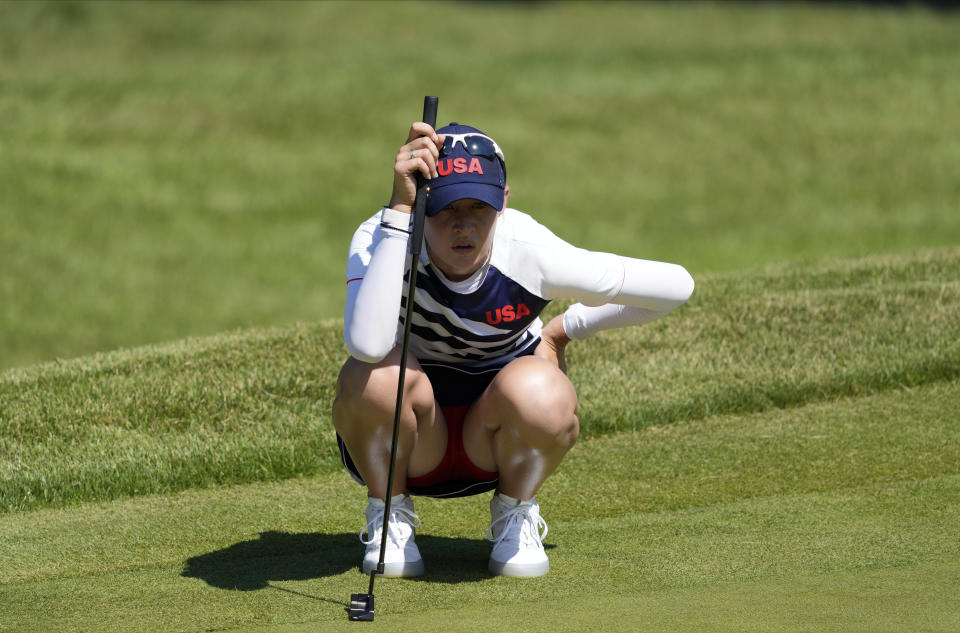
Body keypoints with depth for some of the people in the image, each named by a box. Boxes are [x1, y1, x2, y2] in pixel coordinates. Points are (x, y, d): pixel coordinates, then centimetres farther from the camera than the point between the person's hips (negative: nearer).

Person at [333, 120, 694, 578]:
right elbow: (368, 343, -48)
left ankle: (516, 513, -1)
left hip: (497, 437, 0)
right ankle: (389, 515, -4)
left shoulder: (530, 252, -21)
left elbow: (674, 285, -10)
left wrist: (566, 328, -3)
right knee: (376, 375, -35)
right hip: (404, 439, 0)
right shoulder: (378, 239, -24)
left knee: (540, 393, -35)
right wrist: (400, 209, -46)